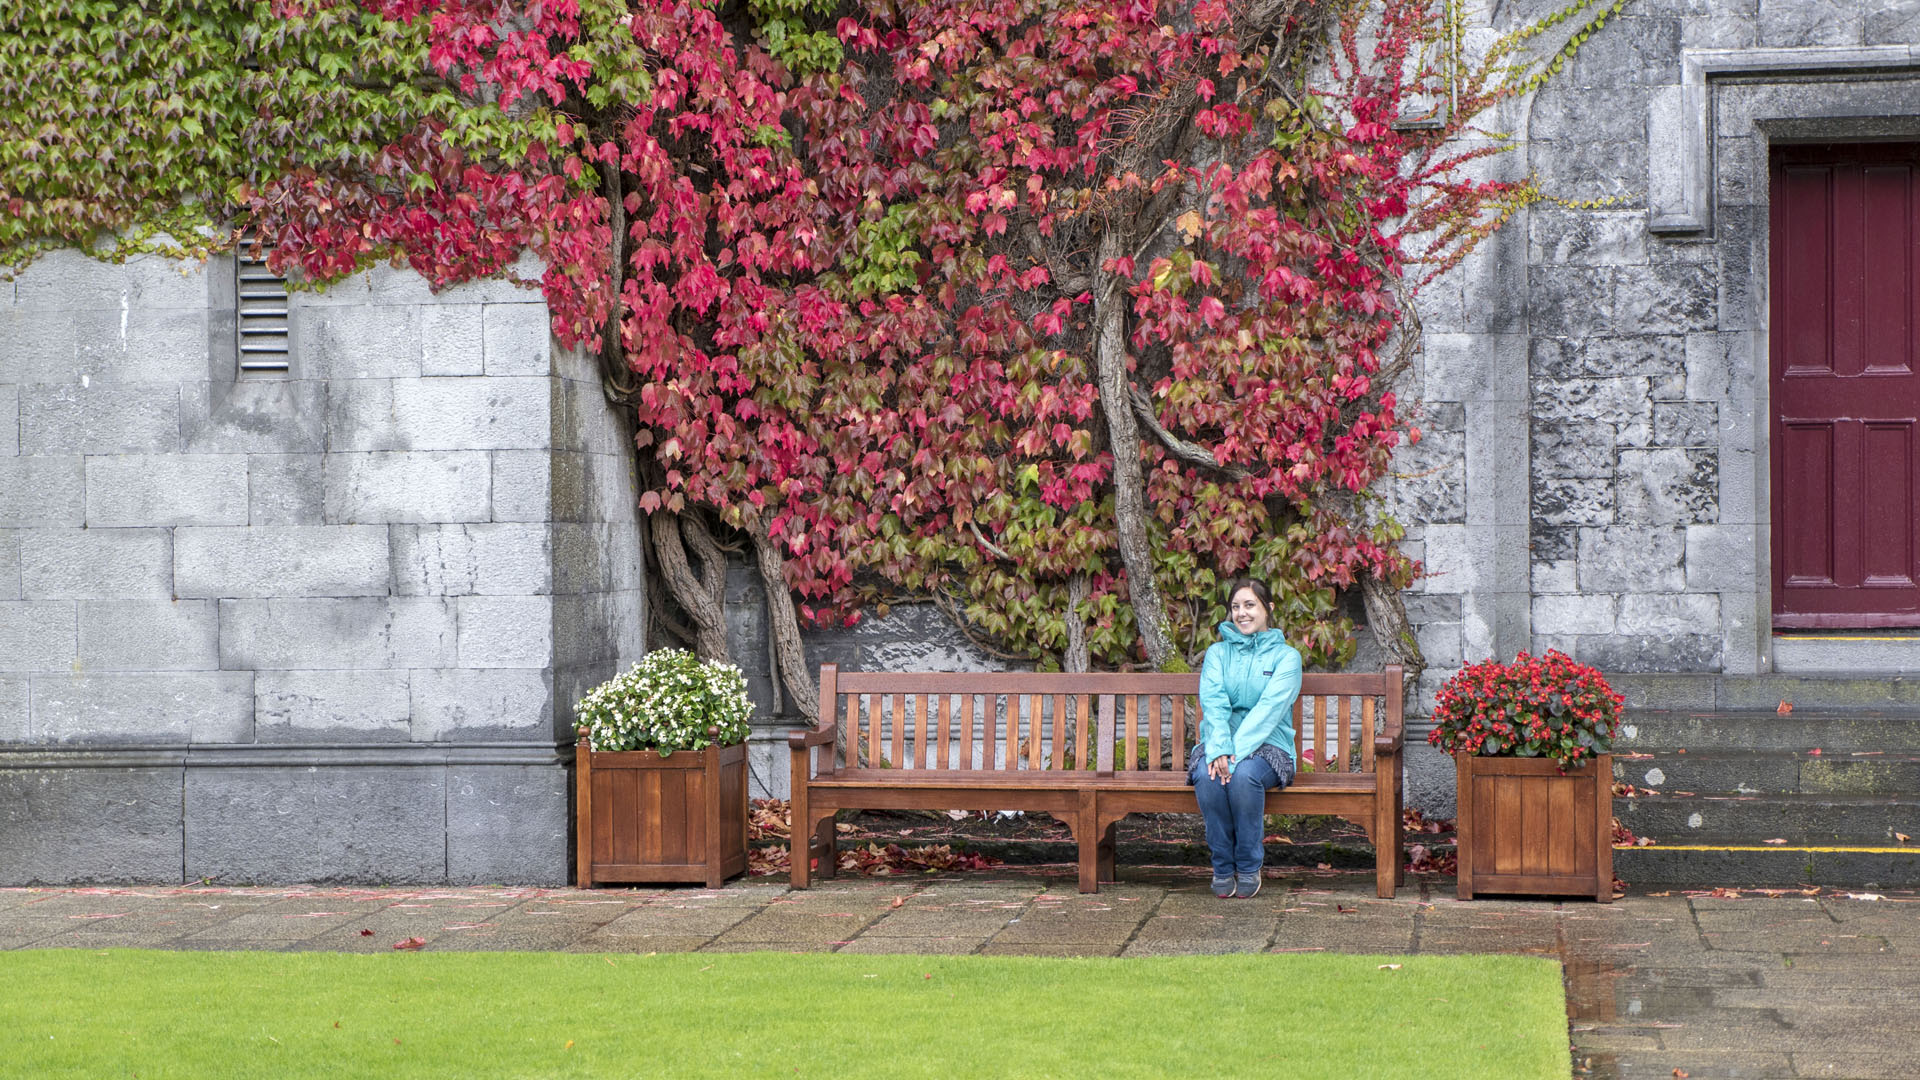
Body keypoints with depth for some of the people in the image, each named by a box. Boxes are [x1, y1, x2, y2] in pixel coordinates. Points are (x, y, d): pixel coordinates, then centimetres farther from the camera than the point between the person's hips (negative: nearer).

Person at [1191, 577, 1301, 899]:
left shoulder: (1286, 656, 5)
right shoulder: (1217, 653, 13)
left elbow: (1269, 708, -11)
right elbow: (1213, 703, -5)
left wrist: (1237, 751, -26)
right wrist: (1220, 749, -24)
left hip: (1267, 746, -2)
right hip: (1220, 742, 2)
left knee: (1244, 774, -36)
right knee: (1207, 775, -33)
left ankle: (1249, 867, -20)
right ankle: (1222, 867, -18)